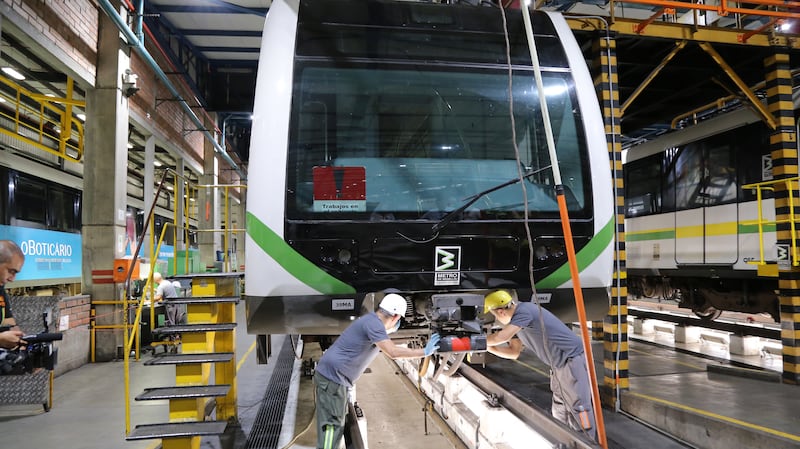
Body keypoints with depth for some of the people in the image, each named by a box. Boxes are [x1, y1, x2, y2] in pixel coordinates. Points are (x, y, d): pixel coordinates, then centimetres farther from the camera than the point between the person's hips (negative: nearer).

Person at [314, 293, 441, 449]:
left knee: (337, 421, 18)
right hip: (332, 377, -10)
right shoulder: (373, 323, -20)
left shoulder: (372, 320, 10)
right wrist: (425, 352, -21)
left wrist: (390, 330, 19)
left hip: (333, 375, 10)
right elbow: (393, 352, -28)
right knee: (332, 424, -6)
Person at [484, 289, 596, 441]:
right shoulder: (516, 319, 9)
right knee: (559, 413, 13)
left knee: (578, 407, -10)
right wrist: (489, 347, 5)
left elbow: (500, 337, -26)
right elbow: (513, 352, 15)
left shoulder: (524, 310, -21)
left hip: (573, 360, -10)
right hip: (558, 366, 10)